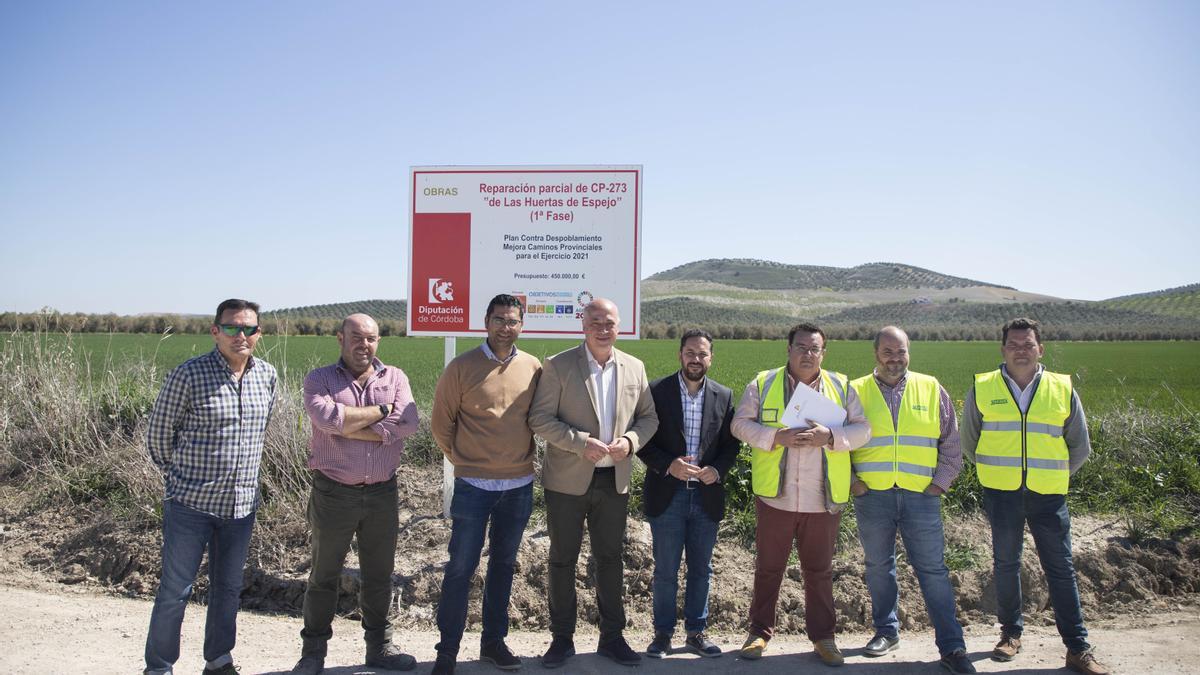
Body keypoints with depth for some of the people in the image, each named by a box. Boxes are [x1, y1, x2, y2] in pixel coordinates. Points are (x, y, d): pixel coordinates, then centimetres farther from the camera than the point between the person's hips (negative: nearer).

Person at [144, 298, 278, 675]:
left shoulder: (267, 376, 2)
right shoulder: (189, 374, -13)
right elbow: (159, 431, -3)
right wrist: (179, 475, 5)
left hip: (242, 503, 5)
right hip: (191, 503, -4)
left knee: (228, 588, 17)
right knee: (176, 590, 6)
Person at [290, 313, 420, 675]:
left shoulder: (395, 377, 4)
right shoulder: (319, 380, -2)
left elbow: (407, 424, -13)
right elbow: (328, 418, -22)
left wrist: (349, 426, -17)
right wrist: (382, 409, -14)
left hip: (382, 493, 2)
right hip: (333, 493, -2)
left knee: (379, 573, 14)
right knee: (324, 575, 11)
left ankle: (379, 645, 30)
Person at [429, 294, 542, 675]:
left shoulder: (534, 368, 2)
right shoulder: (462, 368, -7)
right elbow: (441, 422, 1)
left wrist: (525, 456, 9)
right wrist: (462, 460, 3)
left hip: (519, 485, 3)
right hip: (473, 486, -3)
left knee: (503, 564, 15)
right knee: (461, 567, 2)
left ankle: (493, 641, 29)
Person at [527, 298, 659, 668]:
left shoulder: (634, 368, 4)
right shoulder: (557, 366, -7)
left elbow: (648, 417, 9)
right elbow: (540, 418, -10)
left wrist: (630, 441, -11)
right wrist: (581, 442, -21)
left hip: (615, 481, 3)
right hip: (568, 480, -3)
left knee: (610, 559, 13)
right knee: (563, 560, 8)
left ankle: (612, 637, 26)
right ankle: (562, 638, 22)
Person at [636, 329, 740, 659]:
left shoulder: (724, 396, 4)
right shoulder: (656, 391, -5)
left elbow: (731, 444, 7)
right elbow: (642, 440, -4)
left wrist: (717, 470, -11)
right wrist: (668, 465, -19)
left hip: (707, 495, 3)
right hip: (667, 495, -2)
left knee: (701, 569, 13)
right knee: (665, 570, 7)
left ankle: (696, 632, 27)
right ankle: (663, 633, 21)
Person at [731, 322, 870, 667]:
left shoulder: (841, 386, 6)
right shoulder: (763, 384, 2)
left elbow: (862, 429, 2)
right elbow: (741, 424, -2)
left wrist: (830, 437, -17)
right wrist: (777, 437, -17)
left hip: (823, 499, 1)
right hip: (775, 496, -1)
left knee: (819, 570, 12)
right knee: (768, 567, 11)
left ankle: (822, 636, 25)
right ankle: (760, 631, 24)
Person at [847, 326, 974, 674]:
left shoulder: (931, 389, 6)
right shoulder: (855, 392, 3)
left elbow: (951, 443, 11)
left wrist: (941, 482, 3)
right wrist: (849, 480, 0)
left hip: (921, 496, 0)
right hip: (872, 495, 0)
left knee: (933, 570, 1)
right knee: (878, 567, 12)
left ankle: (952, 647, 8)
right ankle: (886, 631, 27)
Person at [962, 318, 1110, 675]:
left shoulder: (1063, 390, 1)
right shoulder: (982, 389, -1)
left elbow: (1080, 447, 13)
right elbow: (969, 442, 12)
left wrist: (1054, 474, 12)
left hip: (1048, 495, 0)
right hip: (1001, 493, 0)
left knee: (1061, 568, 4)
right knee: (1006, 564, 10)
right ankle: (1011, 633, 26)